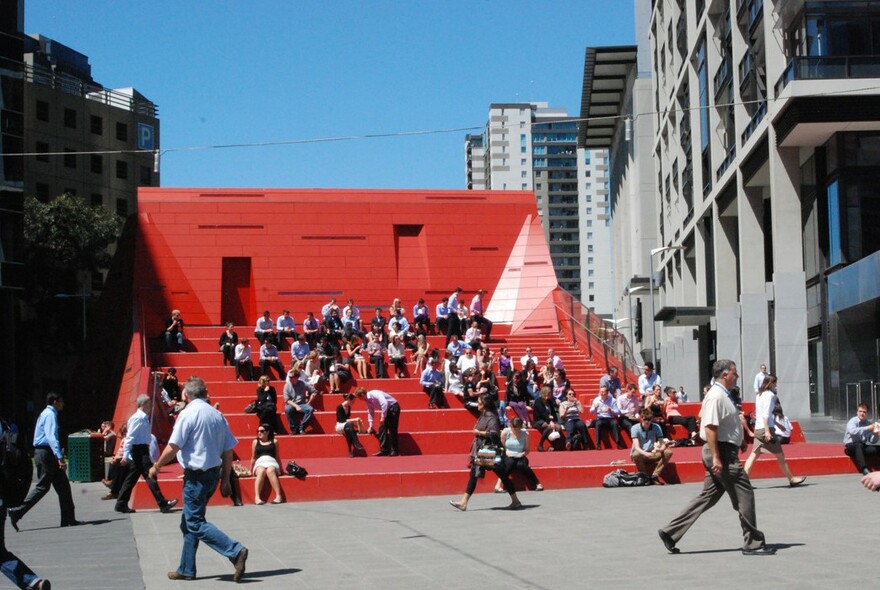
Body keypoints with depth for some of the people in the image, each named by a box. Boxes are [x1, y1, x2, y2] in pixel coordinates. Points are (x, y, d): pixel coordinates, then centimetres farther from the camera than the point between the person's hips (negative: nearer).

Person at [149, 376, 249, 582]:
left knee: (195, 523, -4)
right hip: (214, 472, 8)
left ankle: (235, 551, -18)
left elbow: (173, 448, -14)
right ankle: (186, 570, 22)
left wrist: (156, 467, 1)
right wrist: (225, 480, 15)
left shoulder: (188, 413, -13)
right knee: (189, 521, 18)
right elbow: (228, 451, 8)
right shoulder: (217, 415, 8)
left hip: (196, 475, -8)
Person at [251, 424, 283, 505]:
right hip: (260, 463, 1)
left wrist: (280, 470, 17)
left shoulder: (274, 442, 16)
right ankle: (257, 497, -53)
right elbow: (253, 458, 22)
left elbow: (277, 457, 19)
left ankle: (279, 496, -49)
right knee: (261, 471, -37)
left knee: (270, 471, -38)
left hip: (272, 462, -1)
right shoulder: (255, 442, 19)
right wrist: (250, 471, 18)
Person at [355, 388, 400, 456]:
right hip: (386, 410, 9)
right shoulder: (368, 401, 5)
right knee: (382, 429, 2)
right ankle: (383, 450, 3)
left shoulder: (374, 394, -24)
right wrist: (371, 426, 14)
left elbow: (384, 404, -32)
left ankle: (394, 451, -7)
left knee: (392, 430, -10)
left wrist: (382, 417, -26)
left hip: (393, 407, -9)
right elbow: (370, 412, 15)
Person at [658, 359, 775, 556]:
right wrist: (716, 458, -26)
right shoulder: (716, 396, -16)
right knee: (744, 495, -4)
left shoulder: (723, 396, 18)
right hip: (722, 452, -11)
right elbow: (710, 427, -23)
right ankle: (753, 543, 4)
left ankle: (670, 532, 12)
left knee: (708, 497, 11)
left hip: (724, 453, 11)